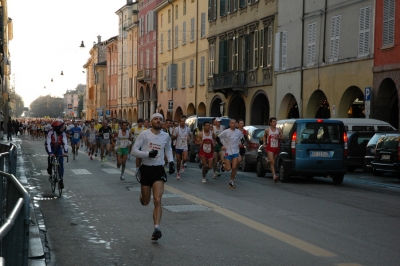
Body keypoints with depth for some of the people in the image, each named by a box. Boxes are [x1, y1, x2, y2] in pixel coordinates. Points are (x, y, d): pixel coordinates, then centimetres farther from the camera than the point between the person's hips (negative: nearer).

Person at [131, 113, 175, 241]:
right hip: (146, 169, -1)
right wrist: (148, 154, -23)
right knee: (145, 202, 11)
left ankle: (157, 229, -13)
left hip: (159, 170, 1)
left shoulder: (166, 136, 4)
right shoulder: (144, 134, -7)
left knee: (157, 200, -13)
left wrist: (171, 162, 9)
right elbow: (134, 151, -8)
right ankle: (142, 196, 49)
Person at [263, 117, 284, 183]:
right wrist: (264, 143, 2)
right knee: (272, 162, -15)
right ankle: (274, 176, -22)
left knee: (275, 162, 16)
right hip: (270, 148, -3)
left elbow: (282, 137, 8)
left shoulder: (279, 130, 3)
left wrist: (278, 137, -13)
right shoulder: (267, 130, -1)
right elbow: (264, 136, 16)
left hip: (277, 148, 4)